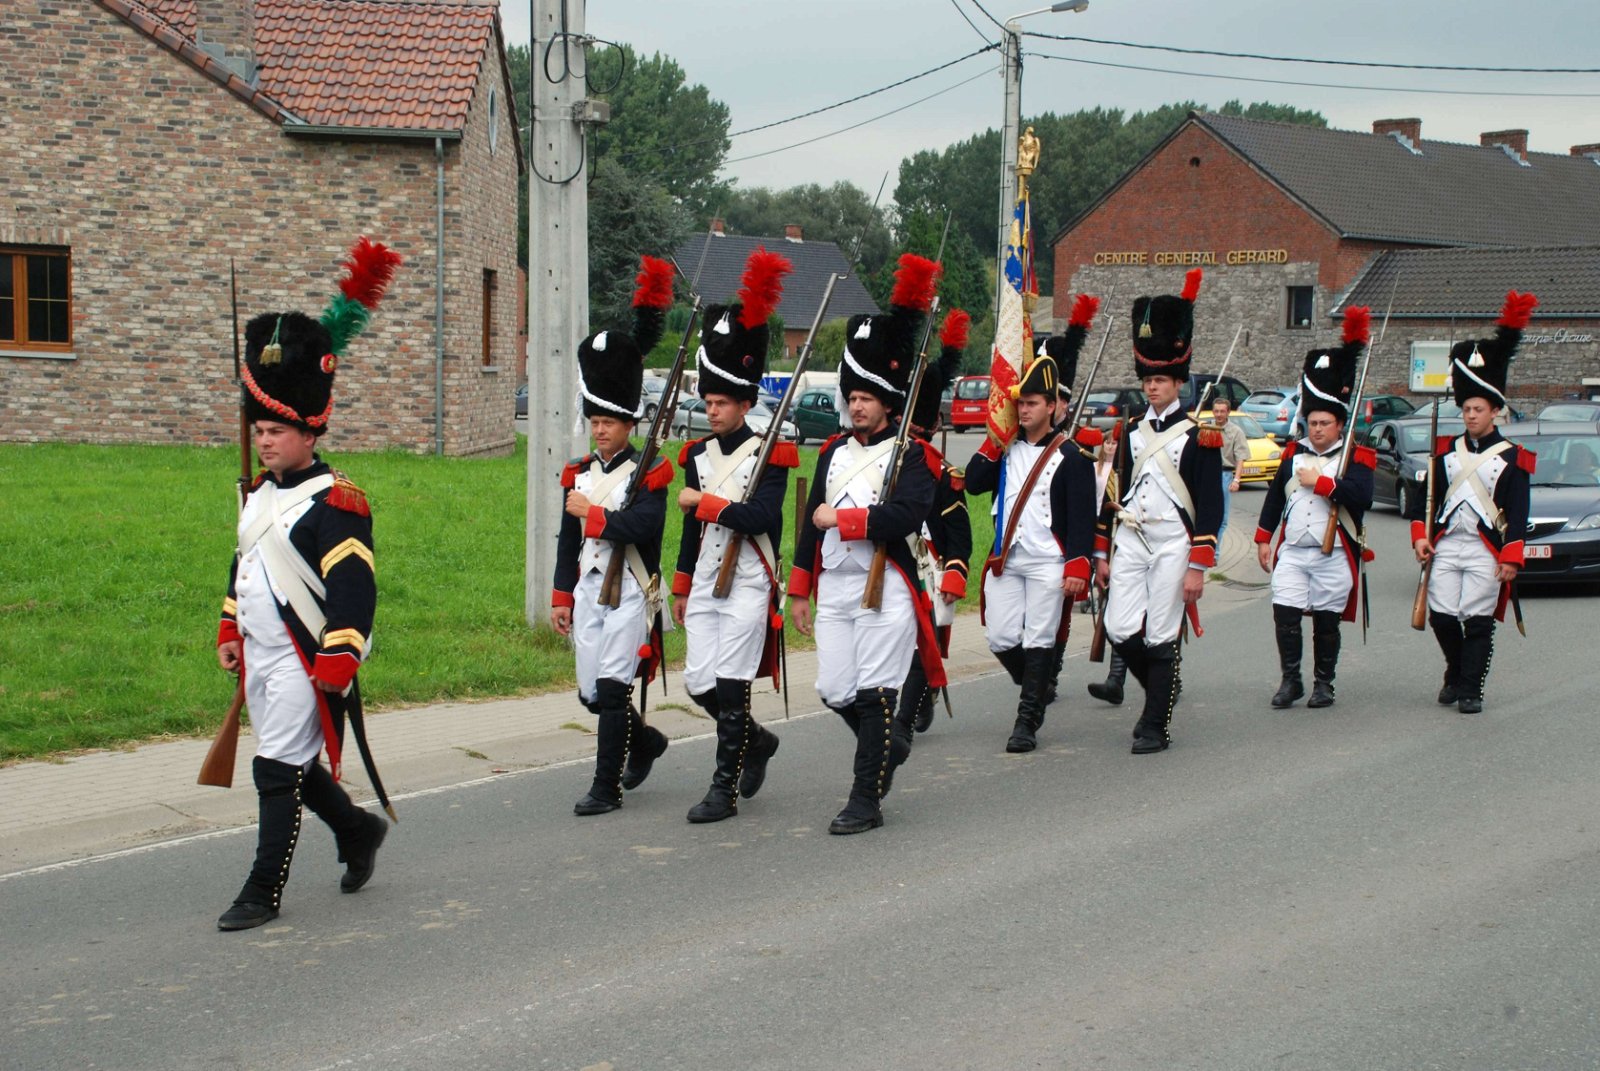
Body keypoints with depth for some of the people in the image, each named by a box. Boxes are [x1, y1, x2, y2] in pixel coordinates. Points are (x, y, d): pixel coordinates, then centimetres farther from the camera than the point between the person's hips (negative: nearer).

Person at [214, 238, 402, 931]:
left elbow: (354, 590, -19)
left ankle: (264, 893, 2)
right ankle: (358, 830, 39)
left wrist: (336, 668, -23)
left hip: (305, 661, -9)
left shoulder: (335, 504, -16)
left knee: (278, 771, -5)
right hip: (260, 658, 9)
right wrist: (230, 632, 20)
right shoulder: (259, 492, 11)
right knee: (294, 764, 17)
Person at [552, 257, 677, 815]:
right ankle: (645, 741, 37)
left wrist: (594, 513, -17)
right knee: (591, 694, 11)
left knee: (612, 685, -9)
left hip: (629, 591, -7)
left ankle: (607, 786, -4)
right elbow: (568, 539, 14)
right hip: (588, 589, 7)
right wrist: (561, 597, 12)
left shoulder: (648, 473, -7)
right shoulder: (579, 472, 11)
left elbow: (644, 528, -22)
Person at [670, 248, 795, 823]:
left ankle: (725, 789, -1)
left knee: (730, 685, -7)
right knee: (699, 684, 6)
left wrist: (704, 501, -18)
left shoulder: (768, 454, -8)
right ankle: (756, 742, 32)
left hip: (748, 584, -7)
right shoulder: (698, 454, 11)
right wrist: (681, 587, 19)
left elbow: (760, 517, -21)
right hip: (706, 581, 7)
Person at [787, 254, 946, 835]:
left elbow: (906, 515, -23)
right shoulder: (834, 451, 13)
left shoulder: (909, 454, -6)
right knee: (835, 691, 8)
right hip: (834, 588, 6)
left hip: (885, 590, -6)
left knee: (874, 694, -4)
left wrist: (841, 518, -16)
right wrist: (800, 589, 16)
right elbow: (811, 521, 16)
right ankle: (887, 748, 36)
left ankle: (865, 802, 1)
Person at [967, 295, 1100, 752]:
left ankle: (1028, 722, 3)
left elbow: (1082, 517, -8)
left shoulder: (1070, 456, -5)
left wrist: (1078, 567, -15)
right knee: (1001, 639, 5)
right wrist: (995, 439, -6)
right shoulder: (1007, 450, 10)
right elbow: (973, 483, -3)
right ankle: (1037, 689, 30)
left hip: (1048, 563, -5)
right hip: (1005, 560, 5)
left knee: (1039, 641, -2)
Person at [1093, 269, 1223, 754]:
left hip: (1172, 545, -5)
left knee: (1161, 638, -2)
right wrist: (1104, 554, 13)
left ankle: (1156, 727, 7)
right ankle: (1163, 691, 25)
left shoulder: (1199, 435, -4)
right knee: (1120, 631, -1)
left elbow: (1210, 506, -7)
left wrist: (1197, 567, -12)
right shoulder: (1132, 431, 11)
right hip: (1130, 543, 5)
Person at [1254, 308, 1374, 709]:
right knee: (1285, 616, -5)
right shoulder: (1294, 454, 10)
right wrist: (1263, 539, 14)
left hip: (1334, 556, -3)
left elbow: (1361, 497, -19)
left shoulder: (1356, 458, -3)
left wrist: (1320, 481, -18)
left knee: (1327, 623, 6)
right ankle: (1291, 680, 5)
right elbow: (1274, 497, 16)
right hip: (1292, 552, 3)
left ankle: (1323, 684, 17)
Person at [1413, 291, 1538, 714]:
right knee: (1442, 618, 1)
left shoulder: (1511, 457, 0)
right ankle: (1455, 675, 25)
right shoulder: (1446, 450, 10)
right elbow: (1429, 496, 13)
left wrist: (1511, 557, -9)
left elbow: (1518, 512, -3)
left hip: (1486, 552, -3)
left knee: (1477, 623, -3)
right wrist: (1421, 535, 0)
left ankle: (1470, 690, 5)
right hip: (1446, 547, 3)